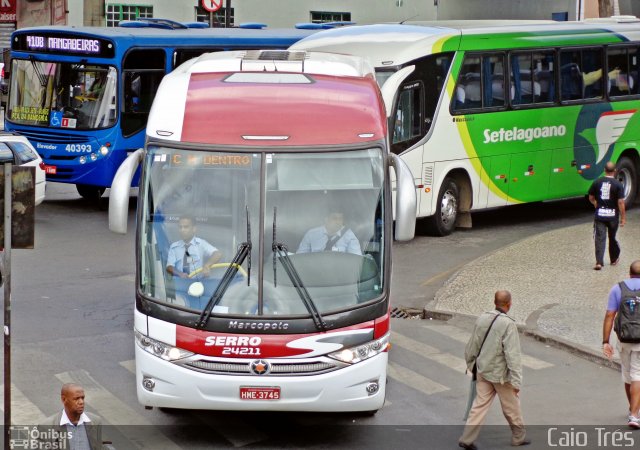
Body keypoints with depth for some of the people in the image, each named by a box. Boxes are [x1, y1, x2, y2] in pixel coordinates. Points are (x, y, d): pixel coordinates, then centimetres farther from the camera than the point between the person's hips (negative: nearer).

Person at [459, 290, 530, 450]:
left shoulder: (482, 319, -3)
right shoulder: (508, 324, -23)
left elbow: (472, 345, 8)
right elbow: (513, 354, -23)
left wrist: (471, 363, 26)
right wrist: (516, 381, -18)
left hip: (483, 371, 5)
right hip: (501, 374, -5)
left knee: (480, 404, 10)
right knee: (511, 407, 13)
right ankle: (519, 437, 30)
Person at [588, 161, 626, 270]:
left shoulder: (597, 182, 0)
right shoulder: (618, 184, -9)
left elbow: (591, 198, 10)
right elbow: (621, 202, -12)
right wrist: (623, 217, -4)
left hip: (599, 215, 1)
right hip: (612, 216, -1)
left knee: (600, 238, -1)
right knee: (612, 238, 17)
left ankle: (599, 262, -14)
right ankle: (614, 259, 34)